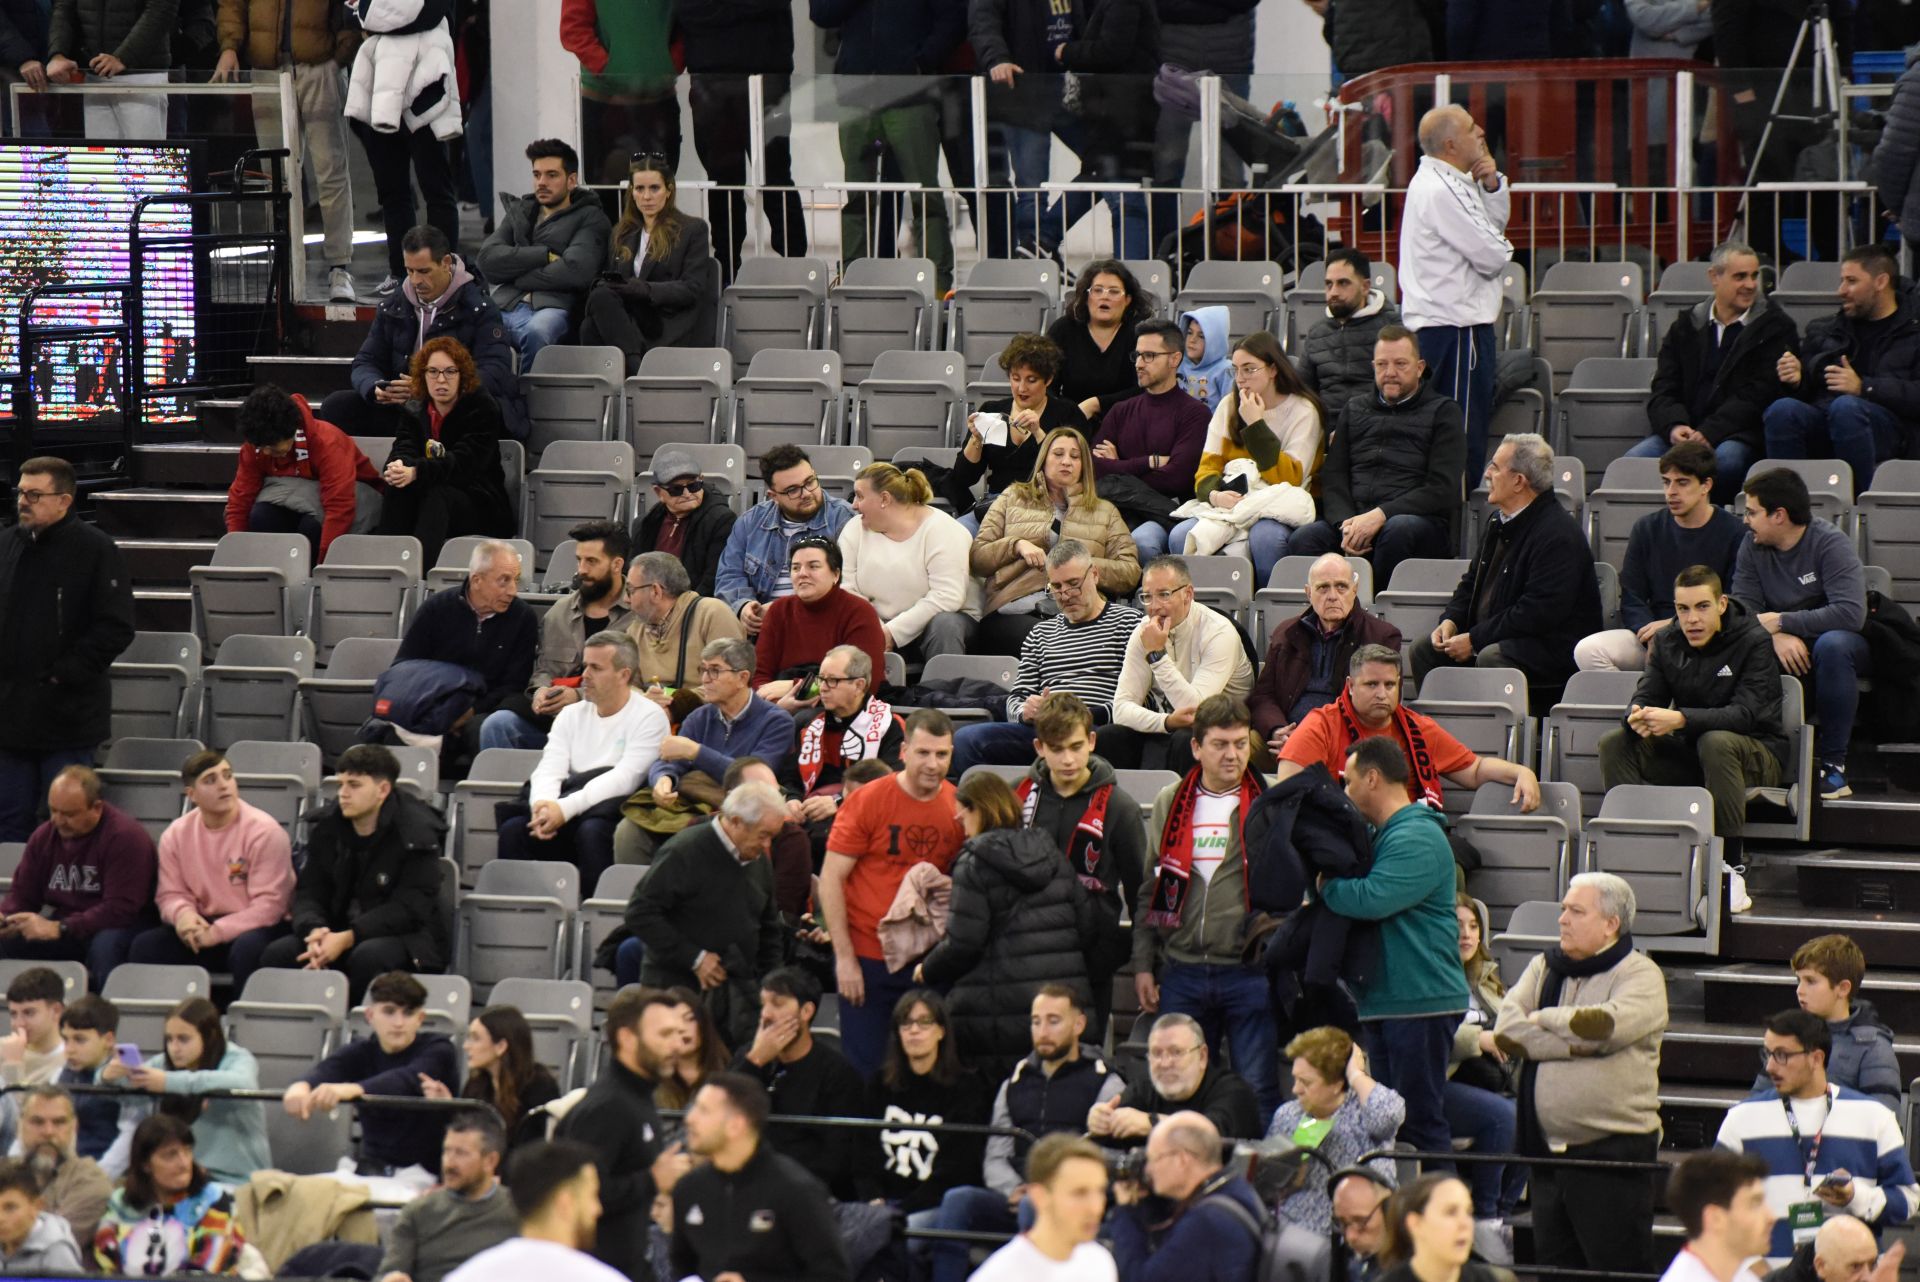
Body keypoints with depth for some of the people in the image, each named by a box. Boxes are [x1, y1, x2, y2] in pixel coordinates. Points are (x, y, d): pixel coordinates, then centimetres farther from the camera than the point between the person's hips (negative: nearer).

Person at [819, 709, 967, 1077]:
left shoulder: (960, 808, 3)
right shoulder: (868, 802, -7)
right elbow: (830, 880, -6)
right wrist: (844, 957, -10)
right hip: (867, 960, -3)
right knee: (865, 1067, 1)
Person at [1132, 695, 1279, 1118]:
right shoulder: (1171, 804, 10)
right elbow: (1150, 889, 14)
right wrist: (1143, 964, 9)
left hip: (1249, 972, -3)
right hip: (1182, 970, 3)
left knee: (1258, 1091, -1)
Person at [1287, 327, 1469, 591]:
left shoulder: (1443, 411, 11)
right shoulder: (1355, 409, 25)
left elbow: (1442, 490, -2)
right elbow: (1332, 478, 15)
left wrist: (1381, 515, -14)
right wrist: (1345, 523, -8)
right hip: (1354, 517, 3)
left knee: (1398, 529, -40)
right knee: (1303, 539, -28)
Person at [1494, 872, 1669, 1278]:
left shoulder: (1640, 974, -2)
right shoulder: (1544, 968, 14)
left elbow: (1604, 1026, -21)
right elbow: (1506, 1032, -1)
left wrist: (1543, 1019, -5)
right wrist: (1576, 1044, -12)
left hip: (1612, 1151, -6)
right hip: (1547, 1149, 6)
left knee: (1617, 1268, -6)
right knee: (1553, 1270, 10)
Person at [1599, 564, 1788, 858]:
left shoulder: (1754, 642, -15)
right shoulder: (1667, 643, 2)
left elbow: (1744, 714, -27)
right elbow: (1646, 697, -3)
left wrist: (1679, 719, -41)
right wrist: (1637, 717, -31)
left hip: (1757, 753, -5)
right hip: (1690, 751, 5)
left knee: (1716, 742, -39)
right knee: (1614, 743, -14)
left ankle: (1729, 854, -33)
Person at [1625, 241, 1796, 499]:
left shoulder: (1775, 328, 6)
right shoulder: (1685, 326, 20)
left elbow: (1757, 397, -5)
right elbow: (1663, 391, 13)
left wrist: (1709, 434, -17)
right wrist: (1674, 427, -11)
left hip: (1739, 436, -3)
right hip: (1682, 432, 3)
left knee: (1726, 460, -39)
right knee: (1630, 463, -24)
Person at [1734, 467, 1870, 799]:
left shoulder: (1830, 544, -15)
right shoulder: (1752, 547, 1)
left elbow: (1850, 613, -27)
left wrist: (1780, 622, -23)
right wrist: (1778, 637, -27)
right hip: (1783, 648, 4)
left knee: (1832, 645, -39)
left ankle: (1833, 762, -32)